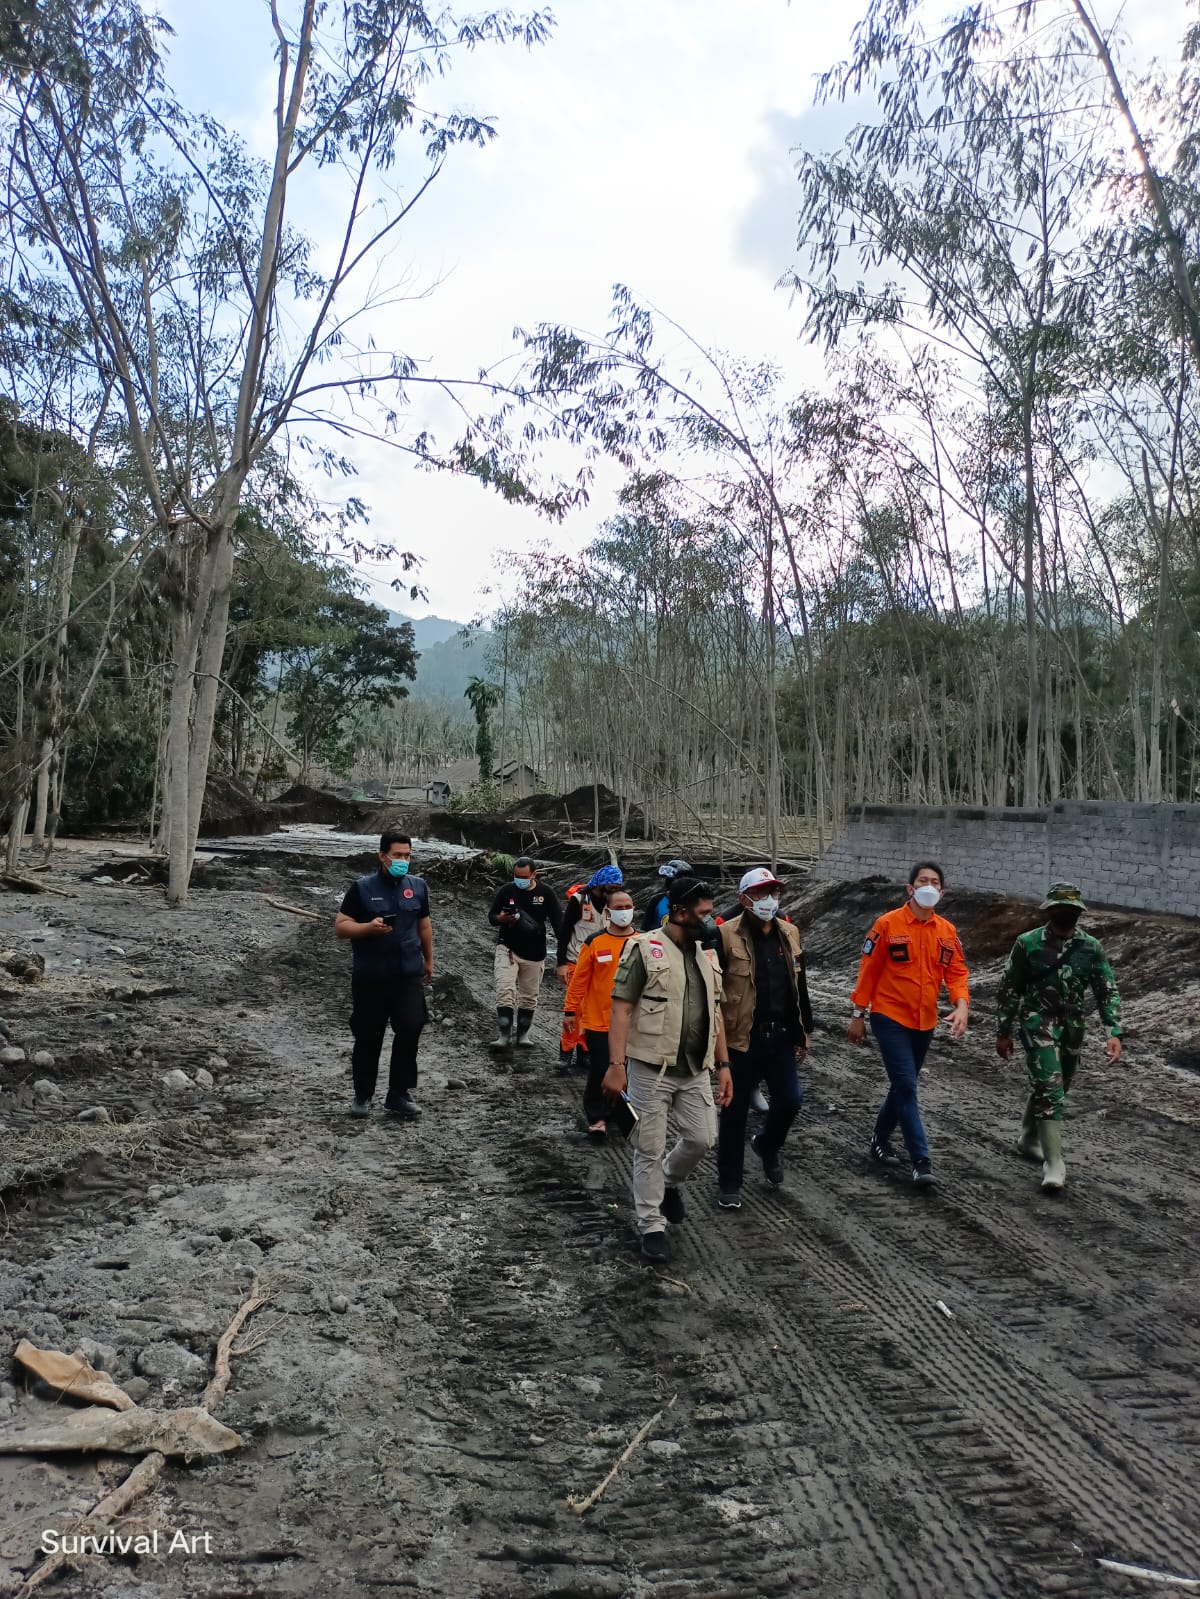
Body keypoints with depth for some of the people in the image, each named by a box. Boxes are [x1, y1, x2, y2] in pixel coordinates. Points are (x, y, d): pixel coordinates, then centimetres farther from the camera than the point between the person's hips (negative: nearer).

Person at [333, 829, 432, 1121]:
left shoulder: (418, 886, 6)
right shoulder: (362, 887, -6)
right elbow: (340, 927, -6)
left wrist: (429, 960, 22)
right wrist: (369, 927, -22)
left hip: (409, 974, 3)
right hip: (370, 976, -2)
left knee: (410, 1031, -6)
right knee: (368, 1037, 7)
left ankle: (399, 1095, 8)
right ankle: (363, 1095, 24)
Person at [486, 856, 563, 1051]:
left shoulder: (546, 894, -2)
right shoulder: (506, 891, -1)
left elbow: (558, 922, 2)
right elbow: (491, 916, 5)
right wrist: (500, 919, -19)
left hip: (534, 954, 1)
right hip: (507, 949, -1)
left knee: (529, 997, 9)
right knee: (505, 991, -14)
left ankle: (523, 1034, 22)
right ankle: (504, 1035, -13)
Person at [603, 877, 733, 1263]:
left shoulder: (707, 956, 9)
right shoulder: (644, 949, -11)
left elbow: (714, 1013, 16)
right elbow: (620, 1009, -14)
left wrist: (723, 1065, 12)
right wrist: (616, 1064, -20)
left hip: (696, 1070, 6)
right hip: (651, 1068, -6)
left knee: (702, 1138, 7)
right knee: (650, 1149, 4)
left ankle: (669, 1182, 36)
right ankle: (652, 1226, 18)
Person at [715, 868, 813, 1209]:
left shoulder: (789, 934, 7)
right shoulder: (726, 935, -11)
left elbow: (800, 987, 14)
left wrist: (803, 1033, 14)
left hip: (781, 1036, 5)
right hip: (742, 1038, -5)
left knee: (790, 1100, 4)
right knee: (735, 1111, 6)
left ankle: (768, 1145, 37)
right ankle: (729, 1184, 21)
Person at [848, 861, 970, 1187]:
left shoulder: (947, 931, 3)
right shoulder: (888, 924, -11)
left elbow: (956, 971, 3)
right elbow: (868, 970, -7)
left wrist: (961, 1005, -16)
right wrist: (858, 1015, -5)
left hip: (924, 1022, 6)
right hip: (890, 1019, -6)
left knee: (904, 1086, 16)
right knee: (907, 1088, -8)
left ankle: (879, 1142, 33)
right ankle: (920, 1160, -3)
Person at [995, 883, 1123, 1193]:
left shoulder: (1092, 948, 2)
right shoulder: (1028, 944, -6)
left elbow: (1107, 992, 2)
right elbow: (1009, 990, 0)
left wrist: (1114, 1033, -10)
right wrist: (1003, 1032, 3)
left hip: (1072, 1028, 4)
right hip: (1039, 1025, -4)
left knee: (1051, 1088, 17)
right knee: (1049, 1090, -12)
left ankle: (1028, 1139, 39)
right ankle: (1054, 1165, -9)